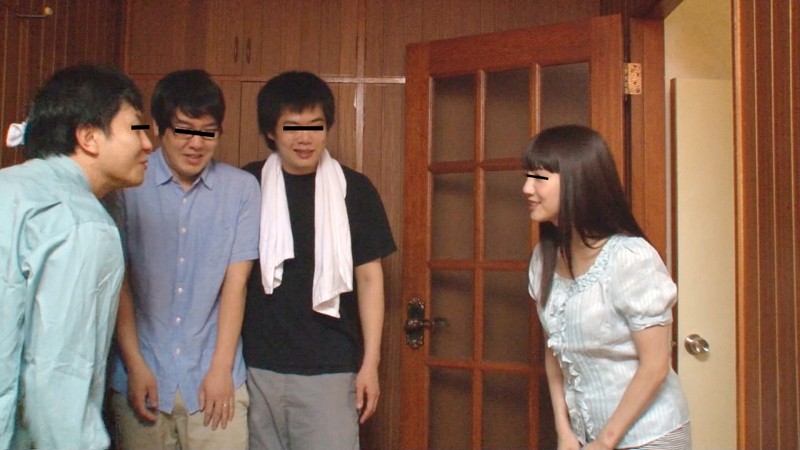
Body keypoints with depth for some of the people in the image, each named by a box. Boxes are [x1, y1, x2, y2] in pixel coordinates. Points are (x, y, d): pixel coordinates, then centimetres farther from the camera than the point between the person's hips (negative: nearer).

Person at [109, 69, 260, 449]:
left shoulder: (241, 189, -3)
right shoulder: (127, 186, -4)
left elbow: (235, 282, -3)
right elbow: (118, 282, -2)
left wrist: (221, 368, -4)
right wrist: (135, 365, -4)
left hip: (214, 379, 0)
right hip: (141, 376, 0)